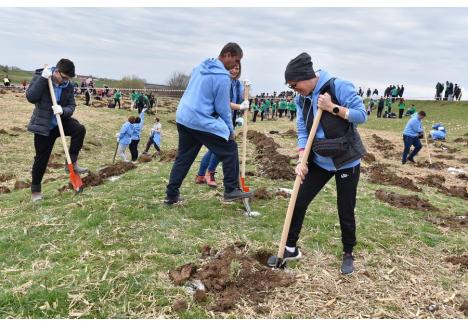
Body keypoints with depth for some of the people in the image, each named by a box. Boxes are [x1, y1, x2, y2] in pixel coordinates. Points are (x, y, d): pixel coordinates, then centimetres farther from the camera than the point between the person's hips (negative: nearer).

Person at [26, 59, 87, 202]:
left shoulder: (68, 86, -6)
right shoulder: (40, 76, -12)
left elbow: (71, 106, -5)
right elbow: (30, 97, -24)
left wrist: (63, 110, -28)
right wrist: (43, 78, -29)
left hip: (61, 121, 3)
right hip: (43, 125, -3)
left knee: (80, 129, -27)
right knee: (41, 158, 1)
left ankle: (72, 163, -11)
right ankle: (35, 190, 19)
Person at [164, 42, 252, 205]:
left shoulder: (201, 66, 13)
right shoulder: (222, 77, -13)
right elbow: (223, 107, -10)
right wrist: (230, 129, 2)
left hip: (183, 117, 9)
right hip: (202, 121, -8)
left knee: (183, 157, 15)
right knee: (230, 150, 4)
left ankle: (171, 195, 17)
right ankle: (231, 190, 8)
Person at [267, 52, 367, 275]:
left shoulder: (339, 87, -17)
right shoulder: (302, 99, 0)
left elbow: (361, 115, -16)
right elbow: (302, 131, -2)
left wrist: (333, 108, -26)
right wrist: (302, 161, -13)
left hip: (347, 161, -5)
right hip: (319, 161, 5)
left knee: (346, 211, 6)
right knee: (299, 202, 3)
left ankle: (348, 254, 29)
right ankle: (291, 248, 20)